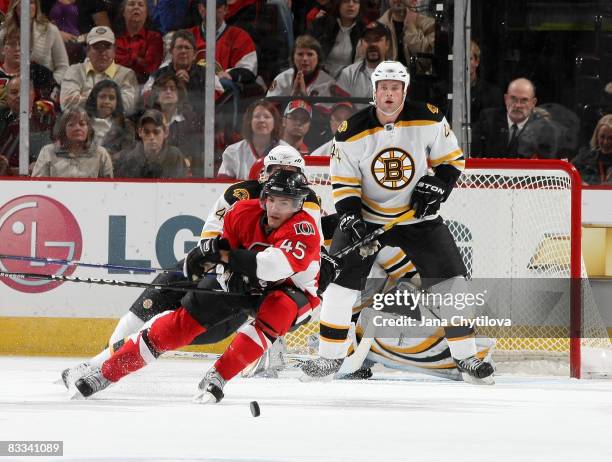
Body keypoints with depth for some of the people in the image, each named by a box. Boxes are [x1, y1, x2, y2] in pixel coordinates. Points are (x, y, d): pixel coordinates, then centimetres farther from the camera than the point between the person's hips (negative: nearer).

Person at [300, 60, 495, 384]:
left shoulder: (428, 120, -12)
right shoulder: (352, 132, -13)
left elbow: (451, 159, 0)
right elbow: (343, 183, -7)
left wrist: (436, 186, -16)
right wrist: (349, 216, -21)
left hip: (417, 216, 0)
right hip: (366, 216, 0)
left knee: (450, 279, -8)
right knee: (341, 280, -10)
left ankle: (466, 356, 5)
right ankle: (330, 357, 5)